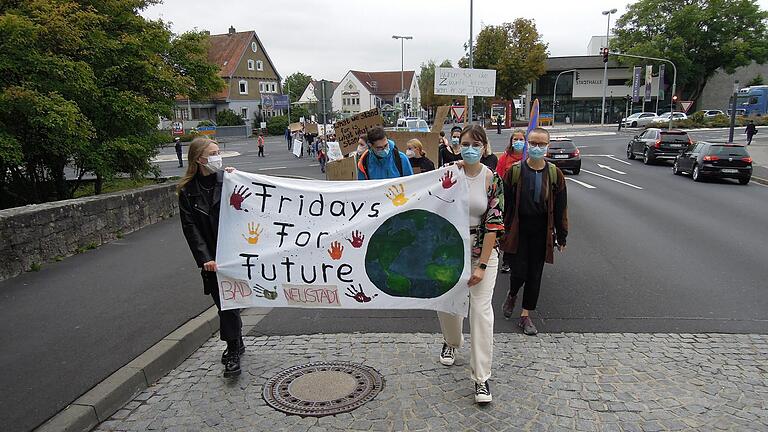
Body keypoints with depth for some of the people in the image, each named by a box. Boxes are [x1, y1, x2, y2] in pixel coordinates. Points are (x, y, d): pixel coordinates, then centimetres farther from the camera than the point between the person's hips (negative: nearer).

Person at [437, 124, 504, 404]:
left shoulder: (492, 180, -9)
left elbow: (494, 224, -11)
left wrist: (481, 265, -15)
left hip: (482, 250, -2)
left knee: (481, 310, -6)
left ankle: (481, 377, 3)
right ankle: (451, 342, 47)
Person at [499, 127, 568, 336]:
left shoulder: (555, 174, 1)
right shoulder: (514, 171, -4)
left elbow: (561, 207, 5)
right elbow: (504, 203, -2)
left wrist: (561, 236, 5)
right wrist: (502, 230, -4)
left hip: (542, 232, 2)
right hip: (518, 230, -2)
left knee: (535, 275, 8)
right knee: (518, 272, -5)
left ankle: (525, 315, 22)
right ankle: (512, 295, 30)